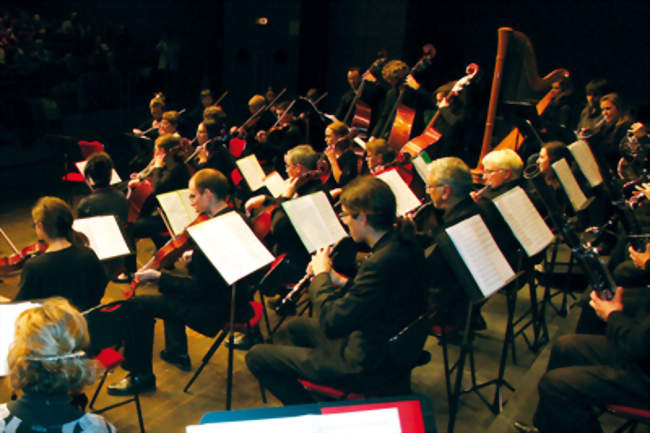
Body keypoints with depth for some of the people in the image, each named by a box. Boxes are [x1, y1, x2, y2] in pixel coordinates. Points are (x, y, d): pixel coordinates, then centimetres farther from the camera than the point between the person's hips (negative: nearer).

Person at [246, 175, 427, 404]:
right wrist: (341, 281, 1)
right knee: (297, 326, 30)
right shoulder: (404, 246, -3)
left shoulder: (382, 262, -32)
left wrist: (321, 274, -13)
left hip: (366, 364, -10)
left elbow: (332, 323, -27)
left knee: (256, 357, -2)